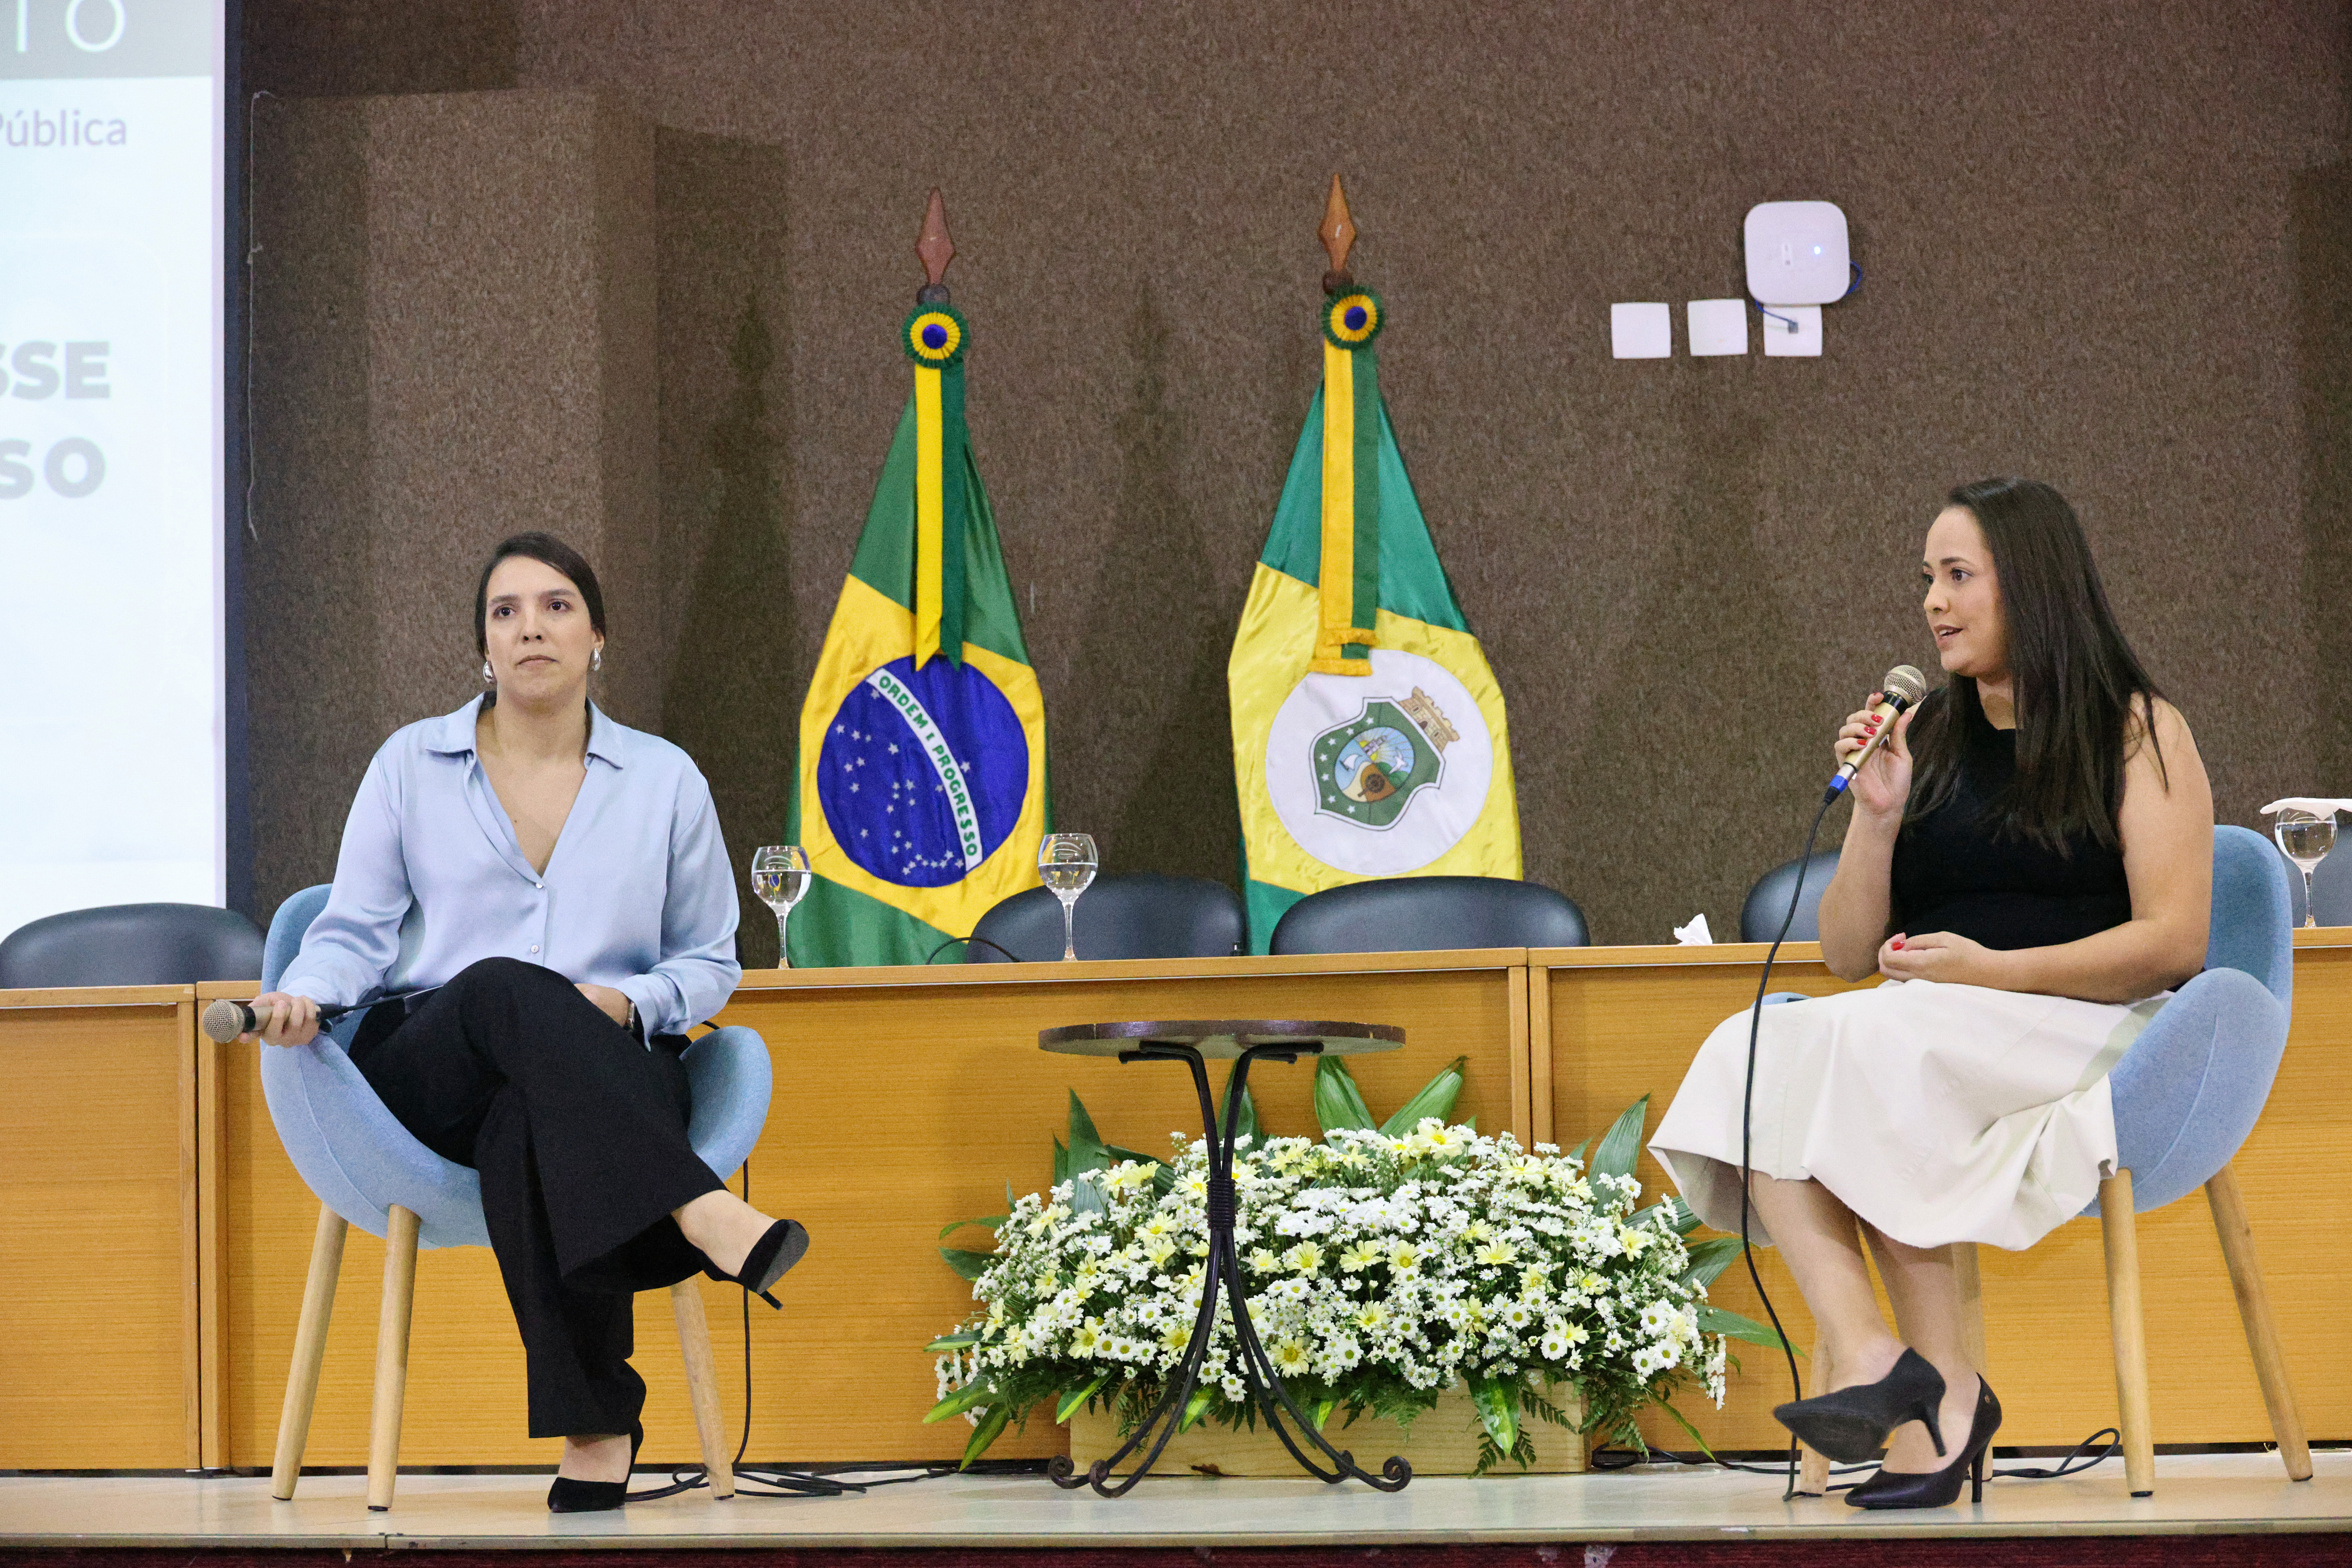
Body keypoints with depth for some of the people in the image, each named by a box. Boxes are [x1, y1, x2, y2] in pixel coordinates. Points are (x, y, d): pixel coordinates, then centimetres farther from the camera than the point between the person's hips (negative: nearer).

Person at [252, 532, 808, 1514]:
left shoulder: (665, 780, 13)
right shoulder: (412, 766, 12)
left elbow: (709, 961, 16)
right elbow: (356, 929, 11)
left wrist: (629, 1002, -6)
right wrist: (304, 993, -13)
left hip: (610, 1074, 0)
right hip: (431, 1072, 0)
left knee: (528, 1129, -41)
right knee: (505, 988, -39)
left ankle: (594, 1422, -40)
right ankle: (700, 1213, -51)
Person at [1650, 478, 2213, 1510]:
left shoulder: (2139, 732, 3)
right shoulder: (1922, 740, 18)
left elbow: (2174, 941, -7)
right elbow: (1848, 956, 15)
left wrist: (1993, 970, -15)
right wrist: (1875, 815, 0)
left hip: (2094, 1034, -5)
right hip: (1927, 1040, 5)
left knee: (1875, 1035, -33)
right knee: (1749, 1052, -24)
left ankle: (1941, 1385, -28)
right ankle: (1861, 1349, -39)